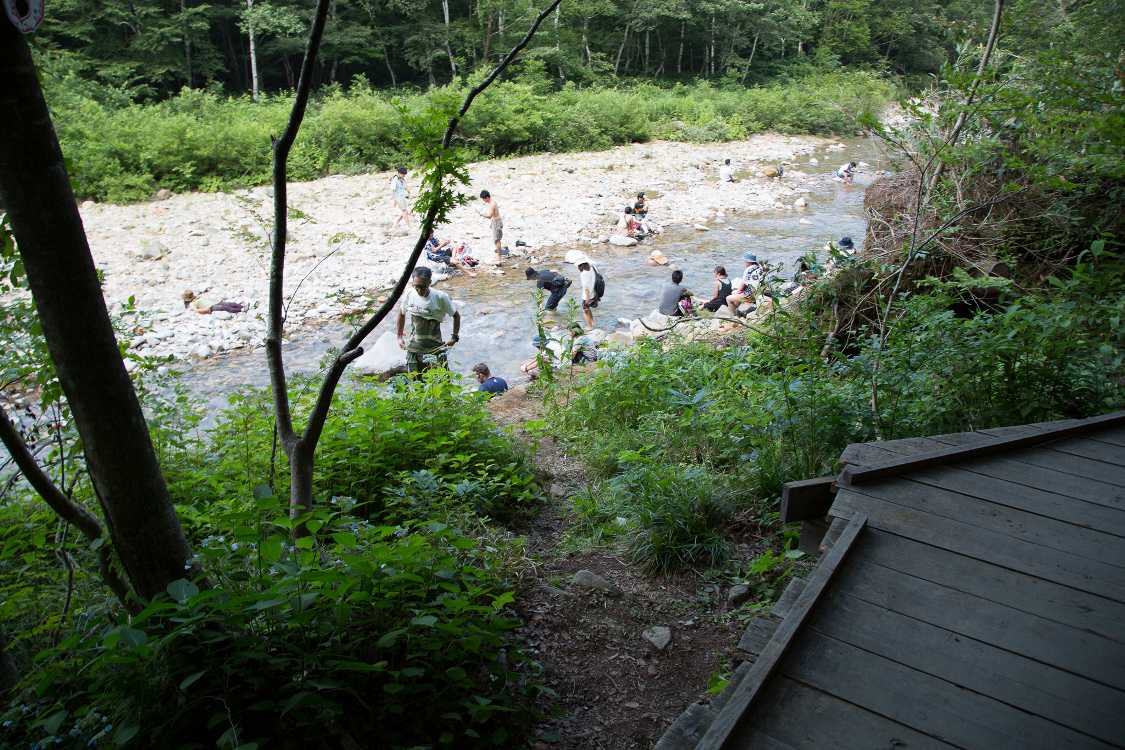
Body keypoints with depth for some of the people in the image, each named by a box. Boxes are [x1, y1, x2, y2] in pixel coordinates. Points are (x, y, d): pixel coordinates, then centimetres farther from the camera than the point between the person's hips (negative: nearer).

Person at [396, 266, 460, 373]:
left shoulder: (440, 297, -16)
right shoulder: (409, 294, -7)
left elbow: (456, 316, -1)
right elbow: (401, 314, 12)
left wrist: (454, 337, -6)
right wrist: (399, 336, 14)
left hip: (435, 349, -3)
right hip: (413, 348, 3)